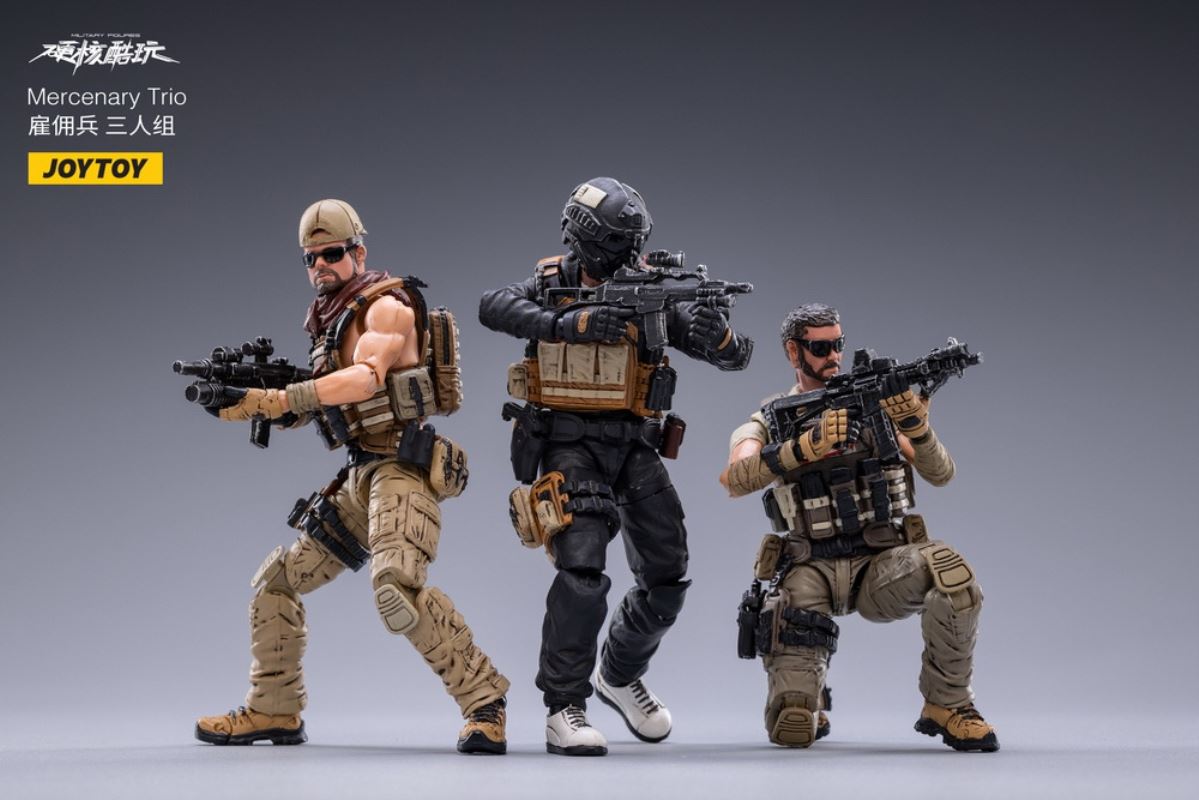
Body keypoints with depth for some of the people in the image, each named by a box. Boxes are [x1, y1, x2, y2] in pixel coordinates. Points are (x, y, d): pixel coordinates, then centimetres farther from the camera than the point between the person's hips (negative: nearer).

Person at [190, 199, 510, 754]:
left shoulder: (386, 305, -8)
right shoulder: (329, 320, 18)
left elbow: (366, 378, -27)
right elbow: (328, 405, 19)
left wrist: (272, 401, -34)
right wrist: (273, 407, -2)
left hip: (403, 471, -9)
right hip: (360, 479, 9)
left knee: (396, 590, -30)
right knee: (276, 582, 12)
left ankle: (483, 699, -19)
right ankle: (272, 711, 23)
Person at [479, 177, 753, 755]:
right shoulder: (550, 286, 0)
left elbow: (738, 357, 0)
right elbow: (492, 307, -21)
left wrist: (716, 334, -25)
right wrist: (568, 323, -31)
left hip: (634, 447, 4)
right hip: (569, 445, -4)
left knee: (667, 578, 5)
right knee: (582, 569, -21)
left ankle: (620, 676, 33)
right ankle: (564, 712, -12)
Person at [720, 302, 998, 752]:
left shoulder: (873, 404, 9)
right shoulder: (769, 423, 5)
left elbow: (939, 474, -1)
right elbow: (734, 479, -18)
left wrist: (914, 423, -21)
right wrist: (806, 445, -32)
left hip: (879, 566, 1)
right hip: (811, 573, -1)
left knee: (952, 574, -34)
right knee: (792, 732, -15)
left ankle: (946, 706, -11)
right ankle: (809, 706, 26)